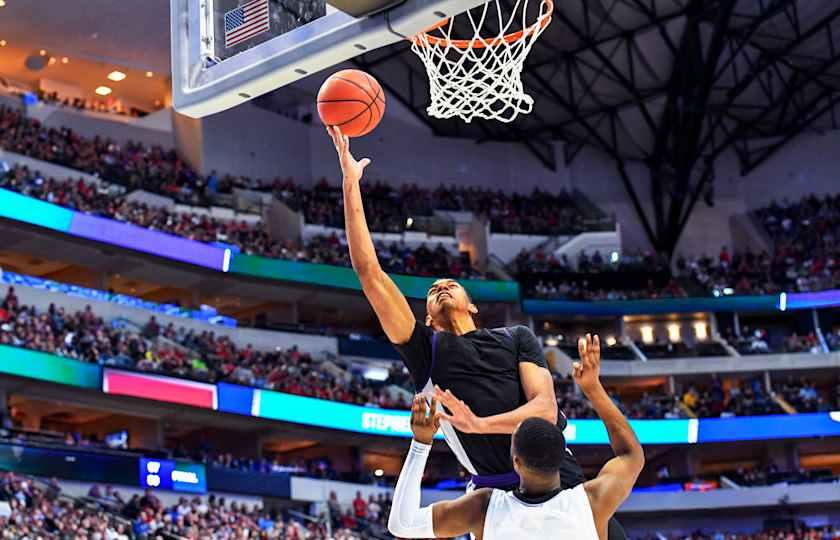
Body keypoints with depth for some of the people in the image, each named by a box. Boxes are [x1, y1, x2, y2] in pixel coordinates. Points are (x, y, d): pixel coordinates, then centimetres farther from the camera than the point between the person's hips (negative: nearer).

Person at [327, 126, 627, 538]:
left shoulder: (517, 337, 17)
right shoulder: (424, 348, 14)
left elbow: (545, 408, 0)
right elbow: (368, 270, 8)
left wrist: (482, 424, -17)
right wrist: (350, 184, 5)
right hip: (496, 492, -1)